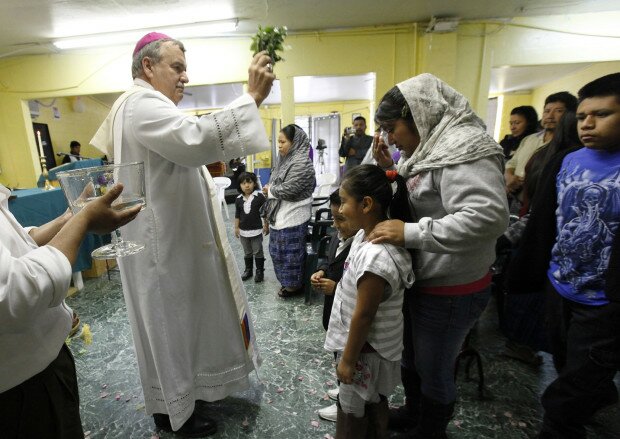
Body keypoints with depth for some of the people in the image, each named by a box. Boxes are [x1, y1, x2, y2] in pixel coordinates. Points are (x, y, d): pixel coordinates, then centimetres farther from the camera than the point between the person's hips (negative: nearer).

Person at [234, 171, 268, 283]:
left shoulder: (260, 196, -12)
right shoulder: (238, 199, -1)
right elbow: (237, 215, 7)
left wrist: (266, 225, -5)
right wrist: (236, 228, 6)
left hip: (256, 230, -3)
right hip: (243, 231, 4)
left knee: (258, 252, 8)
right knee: (247, 253, 18)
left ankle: (260, 271, 21)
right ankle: (248, 270, 34)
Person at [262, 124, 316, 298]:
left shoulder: (301, 163, -19)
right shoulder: (285, 159, 10)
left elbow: (288, 190, -24)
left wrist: (269, 189, -8)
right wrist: (269, 189, -2)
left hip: (292, 218, -10)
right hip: (279, 215, 10)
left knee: (290, 251, 3)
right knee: (278, 250, 18)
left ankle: (294, 284, 21)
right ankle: (287, 280, 35)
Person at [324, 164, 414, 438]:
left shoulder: (376, 257, -35)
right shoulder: (367, 235, -5)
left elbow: (363, 317, -26)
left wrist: (348, 359, -15)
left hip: (366, 350, -8)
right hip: (360, 343, 8)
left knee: (354, 411, 17)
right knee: (370, 403, 29)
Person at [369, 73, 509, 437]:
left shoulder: (463, 146, -21)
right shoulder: (430, 147, 9)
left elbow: (489, 215, -33)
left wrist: (411, 233, -32)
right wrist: (390, 169, 0)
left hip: (451, 290, -9)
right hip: (420, 279, 9)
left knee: (434, 369, 15)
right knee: (411, 357, 26)